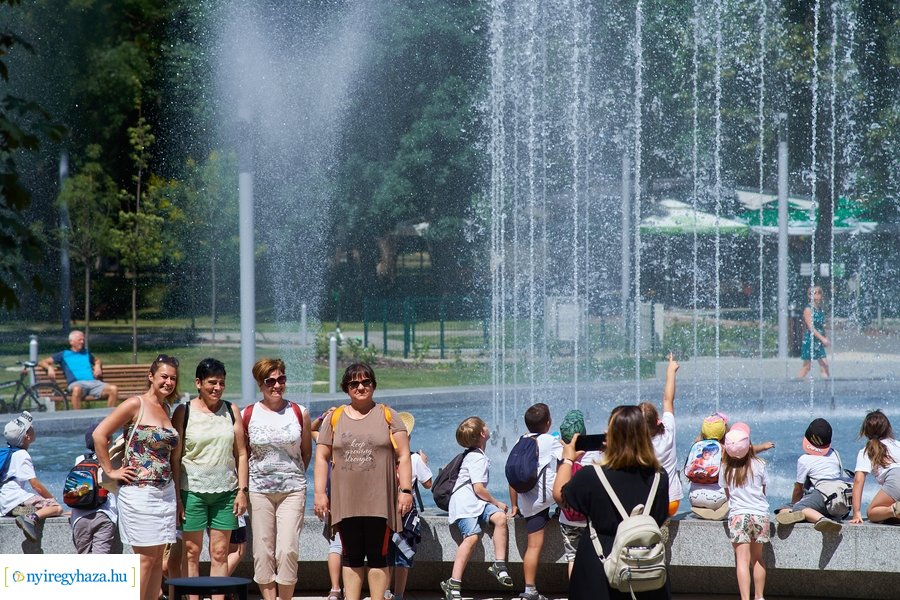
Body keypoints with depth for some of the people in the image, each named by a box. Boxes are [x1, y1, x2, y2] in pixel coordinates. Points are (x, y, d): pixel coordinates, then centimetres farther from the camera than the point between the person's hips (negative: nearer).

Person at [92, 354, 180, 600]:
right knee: (146, 557, -8)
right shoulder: (136, 404, -8)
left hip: (165, 491, 7)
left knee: (158, 557, 6)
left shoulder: (166, 408, 14)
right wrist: (110, 471, -9)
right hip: (138, 491, -7)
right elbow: (99, 434, -12)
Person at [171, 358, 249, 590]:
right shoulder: (184, 412, 1)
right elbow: (175, 457, 0)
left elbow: (241, 453, 11)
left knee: (220, 553, 3)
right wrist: (176, 497, -6)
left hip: (225, 492, 2)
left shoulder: (231, 411, 9)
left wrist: (242, 490, 3)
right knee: (191, 552, -1)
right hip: (192, 490, -2)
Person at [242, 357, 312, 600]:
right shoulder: (248, 415, 1)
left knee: (288, 550, -10)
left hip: (293, 490, -1)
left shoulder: (299, 413, 3)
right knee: (263, 551, 0)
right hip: (259, 489, 1)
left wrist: (292, 474, 11)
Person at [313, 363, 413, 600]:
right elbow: (322, 457, 9)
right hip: (346, 501, 2)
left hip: (379, 501, -2)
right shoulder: (335, 418, 11)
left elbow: (403, 456, 3)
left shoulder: (388, 416, 6)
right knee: (352, 558, 5)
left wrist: (406, 490, -6)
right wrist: (320, 493, 1)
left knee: (377, 557, 1)